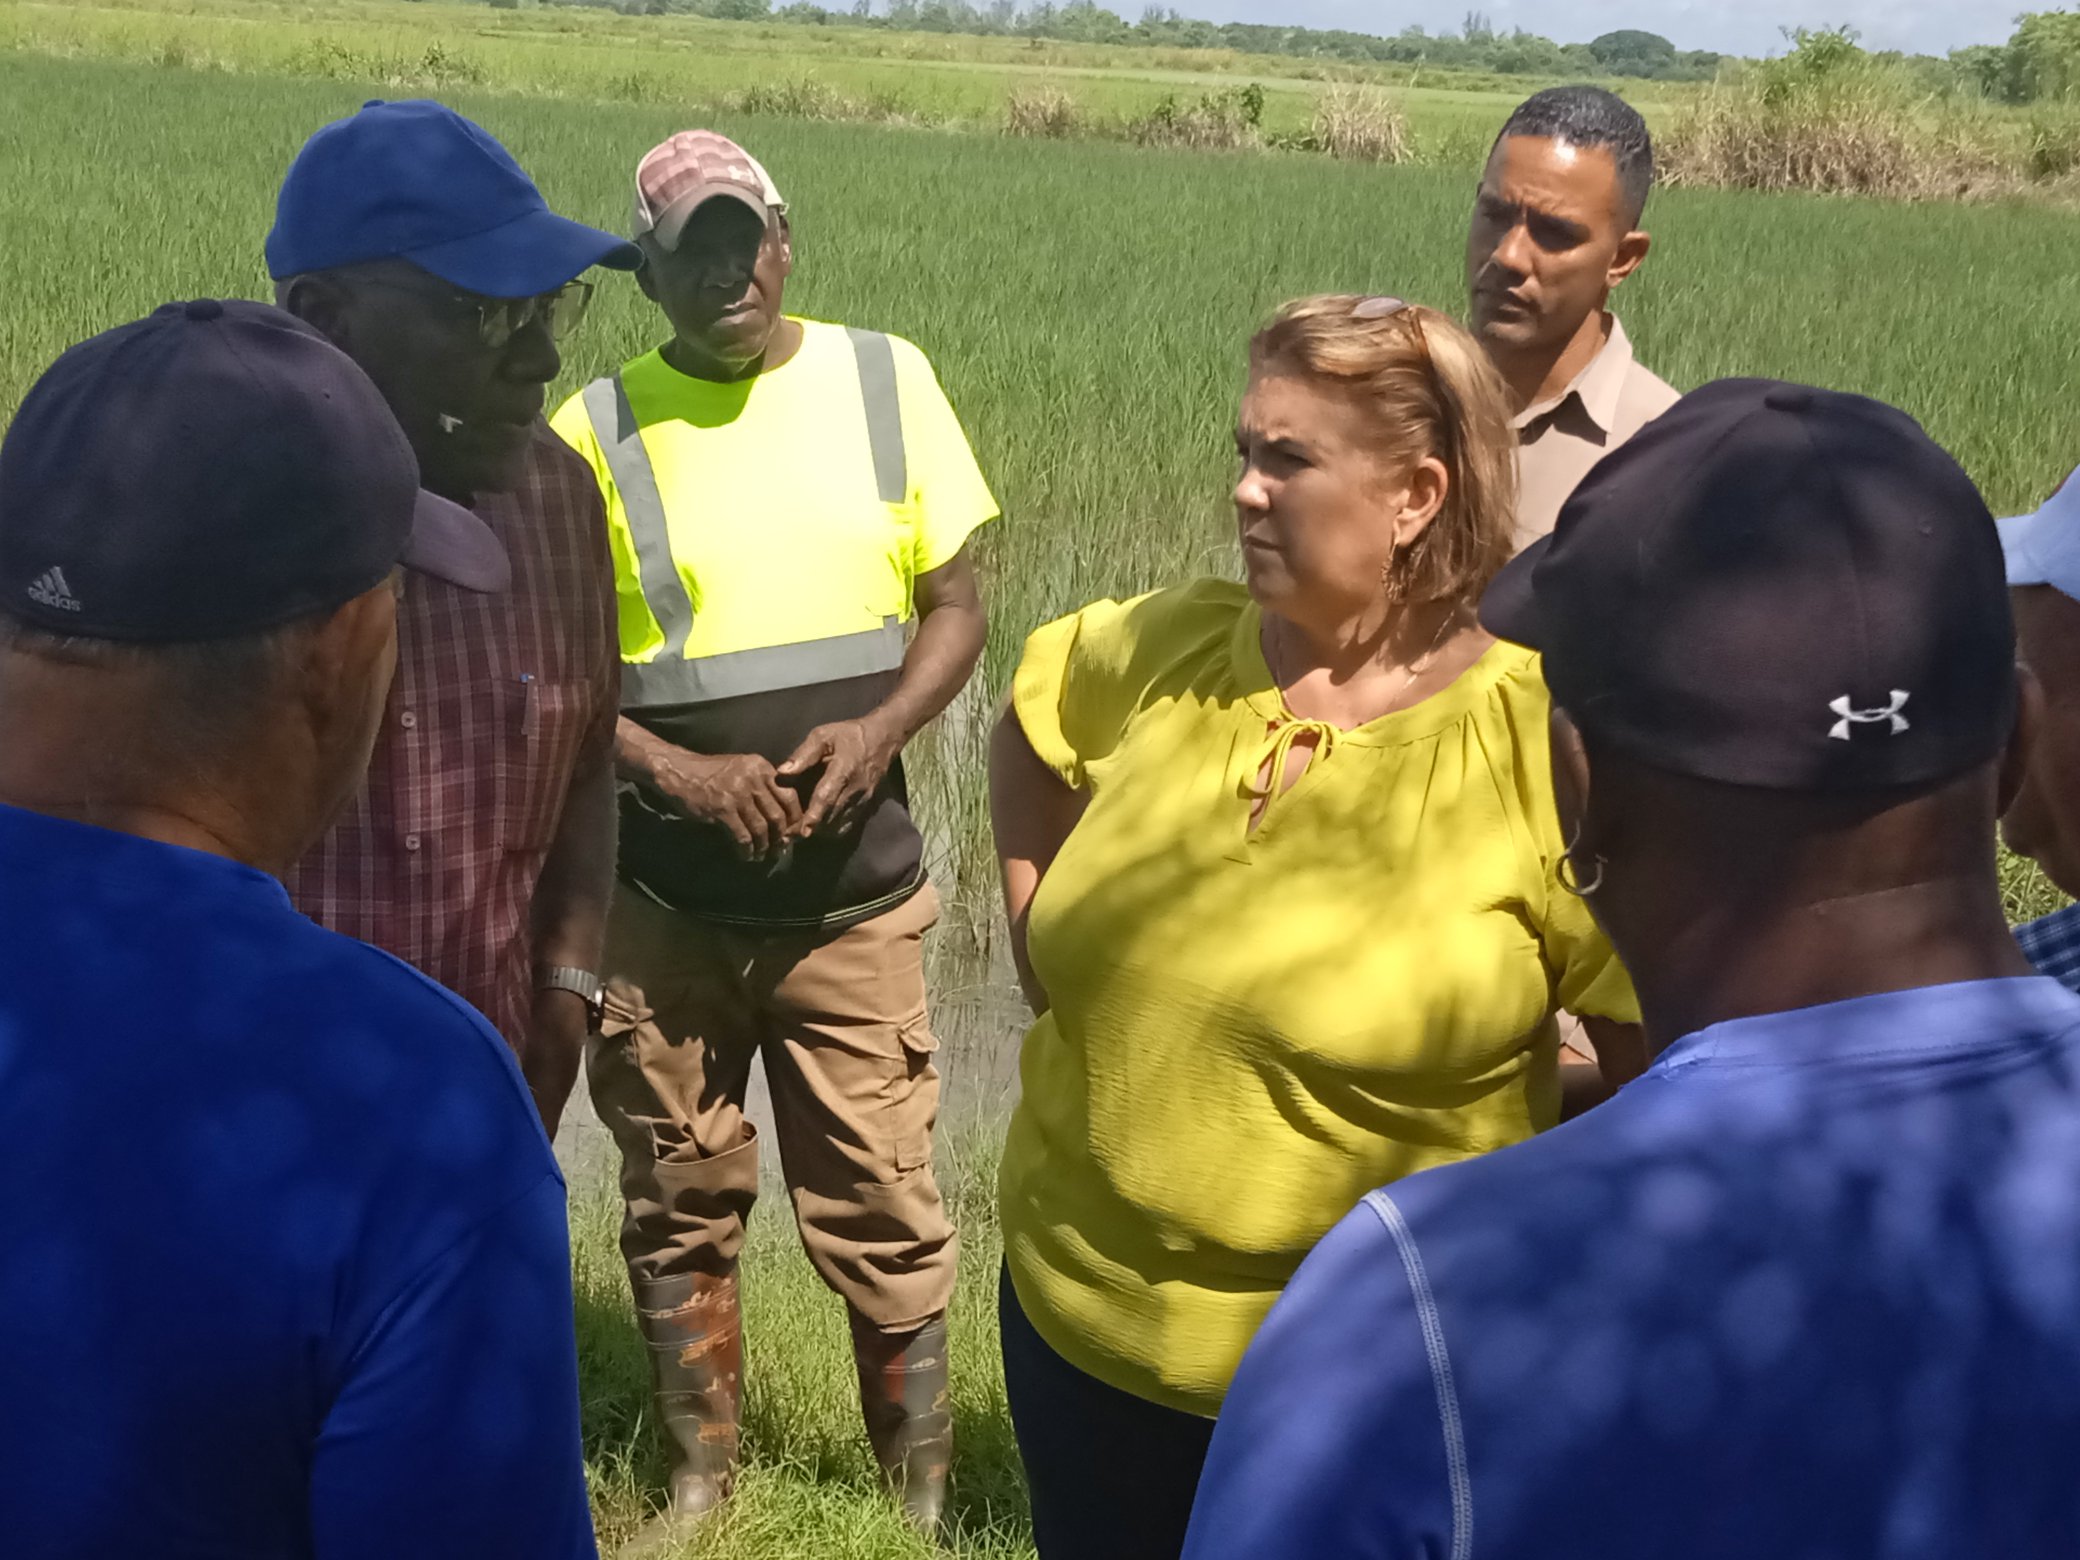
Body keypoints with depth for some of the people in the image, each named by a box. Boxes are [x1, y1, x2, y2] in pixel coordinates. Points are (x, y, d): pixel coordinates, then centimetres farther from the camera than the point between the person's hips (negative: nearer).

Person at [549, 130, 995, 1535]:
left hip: (855, 901, 0)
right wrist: (679, 773, -17)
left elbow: (957, 606, 4)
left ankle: (923, 1498, 20)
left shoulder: (883, 379, 1)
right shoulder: (595, 431, -4)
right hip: (660, 907, 0)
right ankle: (702, 1480, 30)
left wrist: (880, 731, -14)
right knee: (681, 1210, 12)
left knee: (882, 1212, 3)